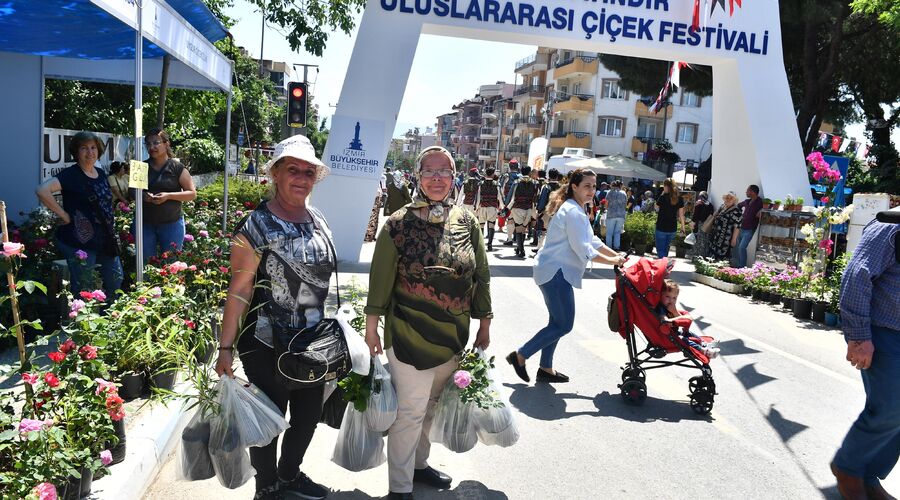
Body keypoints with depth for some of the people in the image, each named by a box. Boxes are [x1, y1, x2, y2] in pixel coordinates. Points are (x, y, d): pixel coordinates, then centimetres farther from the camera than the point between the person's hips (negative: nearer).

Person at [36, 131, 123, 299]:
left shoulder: (101, 173, 9)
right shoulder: (71, 174, -13)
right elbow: (42, 191, -27)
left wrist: (112, 232, 12)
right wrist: (63, 214, -20)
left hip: (105, 239, 8)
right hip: (80, 242, -7)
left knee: (116, 279, 17)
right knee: (83, 290, 1)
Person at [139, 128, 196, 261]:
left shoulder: (177, 167, -2)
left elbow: (192, 193, -4)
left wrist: (168, 196, -17)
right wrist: (142, 195, -9)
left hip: (171, 224, -3)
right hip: (145, 224, 3)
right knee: (146, 262, 7)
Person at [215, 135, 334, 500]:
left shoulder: (319, 222, 4)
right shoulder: (256, 226, -14)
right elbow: (239, 290, -16)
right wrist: (225, 348, -17)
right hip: (267, 346, -6)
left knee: (309, 416, 19)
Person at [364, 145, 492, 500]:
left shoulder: (467, 222, 2)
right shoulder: (399, 224, -9)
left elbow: (481, 277, 8)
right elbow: (380, 278, -5)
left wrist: (484, 324, 11)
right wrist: (372, 326, -4)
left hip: (454, 336, 4)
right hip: (409, 335, -4)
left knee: (431, 404, 19)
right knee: (410, 409, 2)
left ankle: (418, 463, 41)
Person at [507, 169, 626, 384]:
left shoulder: (575, 209, 17)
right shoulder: (574, 212, -18)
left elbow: (592, 240, 21)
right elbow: (584, 251, -20)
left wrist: (617, 255, 13)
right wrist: (613, 261, -10)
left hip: (556, 271, 11)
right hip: (556, 272, -11)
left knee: (558, 322, 16)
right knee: (564, 325, -5)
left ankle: (546, 369, 26)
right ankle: (520, 356, 2)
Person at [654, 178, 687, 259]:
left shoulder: (663, 197, -12)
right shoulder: (679, 198, 2)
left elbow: (657, 209, 2)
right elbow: (681, 214, 5)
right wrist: (683, 226, 14)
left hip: (661, 227, -5)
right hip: (672, 228, 5)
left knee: (660, 249, 3)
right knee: (666, 249, 20)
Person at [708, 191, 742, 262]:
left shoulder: (736, 211, -12)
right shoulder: (721, 206, 12)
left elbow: (737, 226, -15)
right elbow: (714, 218, 21)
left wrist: (734, 239, -17)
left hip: (725, 239, -8)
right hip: (716, 236, 8)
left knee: (721, 256, -6)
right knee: (713, 253, 11)